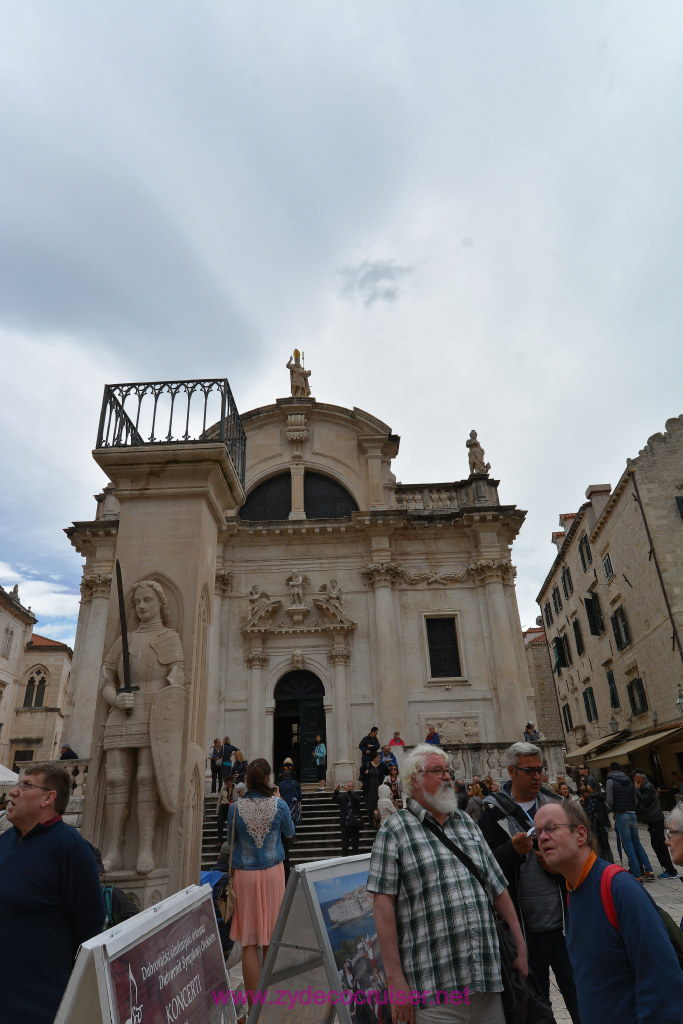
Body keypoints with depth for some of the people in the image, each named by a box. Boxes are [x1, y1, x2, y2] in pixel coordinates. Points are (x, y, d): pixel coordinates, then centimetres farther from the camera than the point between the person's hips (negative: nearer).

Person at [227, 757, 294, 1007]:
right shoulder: (279, 805, -9)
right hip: (272, 873, 0)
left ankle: (253, 1005, 9)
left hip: (245, 874, 0)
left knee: (249, 942, 7)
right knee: (270, 940, 14)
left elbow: (231, 837, 7)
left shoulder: (236, 807, -9)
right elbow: (290, 833, 10)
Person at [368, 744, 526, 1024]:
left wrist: (521, 949, 11)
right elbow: (384, 904, -9)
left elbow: (498, 889, 16)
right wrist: (396, 980, -13)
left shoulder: (467, 824, 14)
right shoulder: (395, 829, -4)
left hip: (487, 979, 5)